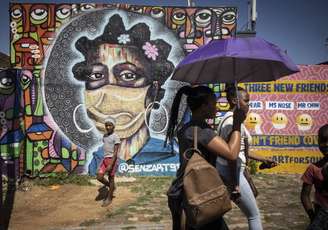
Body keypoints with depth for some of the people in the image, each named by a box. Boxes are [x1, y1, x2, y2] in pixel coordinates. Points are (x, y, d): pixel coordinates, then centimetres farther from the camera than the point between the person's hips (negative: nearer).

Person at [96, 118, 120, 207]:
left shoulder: (116, 137, -13)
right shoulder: (104, 136, 10)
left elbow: (115, 152, -17)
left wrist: (110, 165, -22)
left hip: (112, 160, -7)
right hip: (105, 159, 7)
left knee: (111, 178, 4)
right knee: (99, 177, 0)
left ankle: (109, 198, 19)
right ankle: (111, 187, 25)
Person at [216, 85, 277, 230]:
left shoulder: (228, 118, 14)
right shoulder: (234, 120, -17)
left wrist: (263, 160, 22)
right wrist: (235, 184, -21)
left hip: (222, 170, 10)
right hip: (231, 172, -9)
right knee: (254, 215, 7)